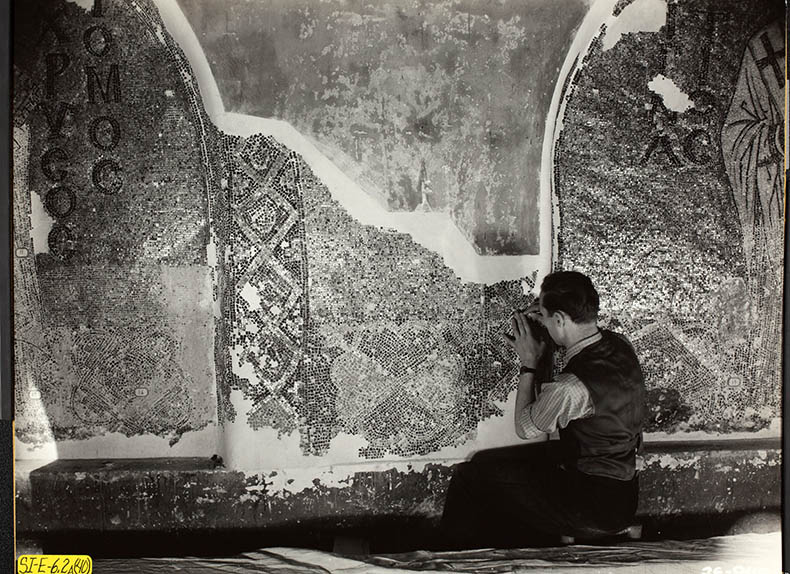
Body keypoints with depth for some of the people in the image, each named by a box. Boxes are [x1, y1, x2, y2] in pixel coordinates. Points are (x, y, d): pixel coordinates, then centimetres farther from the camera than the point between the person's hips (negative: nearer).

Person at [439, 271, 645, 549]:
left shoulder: (571, 387, -31)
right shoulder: (619, 345, -7)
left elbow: (525, 428, -10)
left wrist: (528, 364, -4)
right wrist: (543, 332, 2)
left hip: (596, 506, -9)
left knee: (471, 477, -3)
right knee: (487, 463, 18)